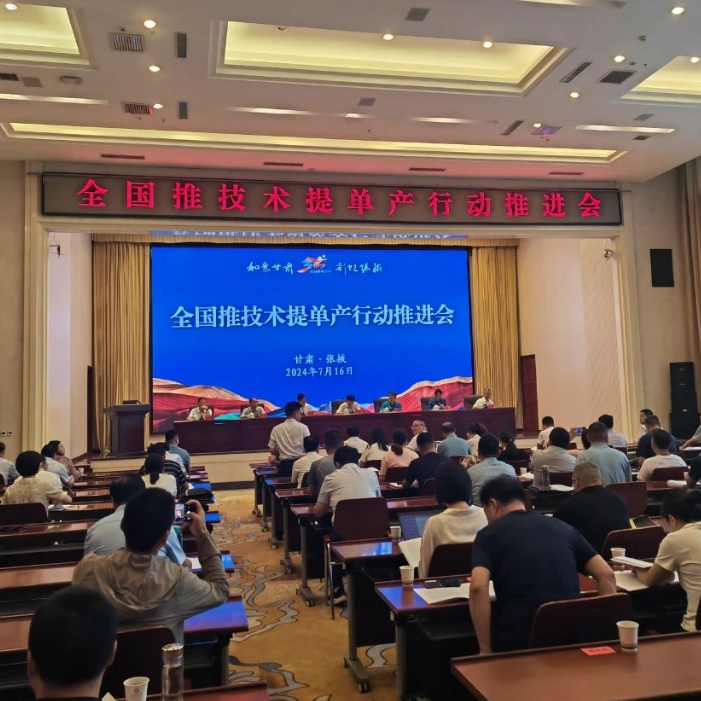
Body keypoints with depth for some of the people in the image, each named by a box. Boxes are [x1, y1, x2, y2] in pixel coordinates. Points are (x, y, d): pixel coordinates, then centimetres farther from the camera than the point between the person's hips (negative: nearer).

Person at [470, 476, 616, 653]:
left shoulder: (489, 534, 3)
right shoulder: (563, 527, 15)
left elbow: (478, 587, -14)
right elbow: (606, 575, 9)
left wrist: (485, 650, -9)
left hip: (517, 640, -4)